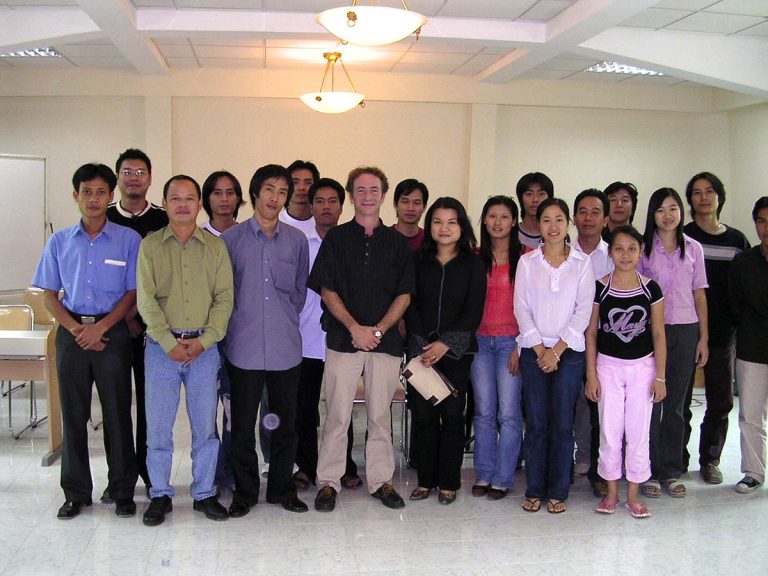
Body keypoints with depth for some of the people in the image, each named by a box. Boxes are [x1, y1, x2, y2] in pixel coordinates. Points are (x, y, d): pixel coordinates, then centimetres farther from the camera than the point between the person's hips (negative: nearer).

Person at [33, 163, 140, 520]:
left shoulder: (128, 240, 0)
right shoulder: (59, 242, 7)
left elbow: (133, 293, -2)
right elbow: (50, 295, 7)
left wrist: (100, 327, -12)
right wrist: (76, 329, -7)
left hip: (113, 333, -2)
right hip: (71, 333, 2)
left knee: (118, 414, 3)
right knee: (73, 415, 7)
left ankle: (122, 491, 15)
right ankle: (76, 492, 19)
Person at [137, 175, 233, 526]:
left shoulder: (216, 247, 6)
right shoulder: (150, 246, 4)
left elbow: (224, 298, 1)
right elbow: (146, 299, -3)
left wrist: (203, 341, -10)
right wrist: (169, 342, -12)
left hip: (204, 347, 1)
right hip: (162, 346, 0)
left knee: (205, 425, 6)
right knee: (158, 425, 4)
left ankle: (204, 493, 19)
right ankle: (160, 495, 18)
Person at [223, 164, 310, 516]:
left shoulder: (297, 240, 6)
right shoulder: (232, 239, 0)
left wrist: (286, 321, 12)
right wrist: (239, 324, 6)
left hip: (285, 347, 2)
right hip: (244, 347, -2)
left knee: (285, 422, 10)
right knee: (243, 425, 6)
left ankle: (281, 488, 25)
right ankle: (245, 492, 21)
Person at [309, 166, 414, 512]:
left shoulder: (396, 242, 10)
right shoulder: (336, 238, 7)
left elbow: (404, 294, 6)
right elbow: (327, 290, 1)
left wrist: (378, 330, -7)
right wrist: (355, 327, -11)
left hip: (386, 340, 1)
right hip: (343, 339, -1)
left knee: (380, 415, 7)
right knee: (337, 414, 1)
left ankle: (381, 481, 17)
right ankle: (328, 482, 11)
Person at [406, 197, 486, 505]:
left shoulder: (473, 266, 3)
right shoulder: (418, 262, 8)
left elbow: (473, 312, -4)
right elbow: (411, 306, 3)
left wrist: (445, 344, -13)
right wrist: (423, 345, -8)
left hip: (456, 351, -1)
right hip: (421, 350, 2)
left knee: (452, 415, 0)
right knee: (423, 415, 2)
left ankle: (449, 482, 12)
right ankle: (426, 479, 15)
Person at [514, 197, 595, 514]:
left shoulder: (582, 263, 4)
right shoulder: (527, 262, 5)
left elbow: (583, 311, -2)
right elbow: (521, 308, 0)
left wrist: (557, 350, -9)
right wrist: (540, 349, -7)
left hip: (569, 351, 0)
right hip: (534, 350, 0)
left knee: (562, 423, 1)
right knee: (536, 422, 2)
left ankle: (558, 492, 12)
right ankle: (534, 490, 12)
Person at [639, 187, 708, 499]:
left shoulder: (693, 248, 8)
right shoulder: (643, 248, 1)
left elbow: (699, 295, 9)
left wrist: (703, 337, 4)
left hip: (685, 331, 2)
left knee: (676, 403, 8)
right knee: (650, 401, 0)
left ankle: (671, 471, 18)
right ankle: (649, 471, 11)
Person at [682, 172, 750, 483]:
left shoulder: (737, 240, 8)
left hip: (722, 332, 3)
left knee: (721, 400, 9)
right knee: (679, 399, 4)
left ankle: (710, 460, 24)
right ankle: (677, 460, 17)